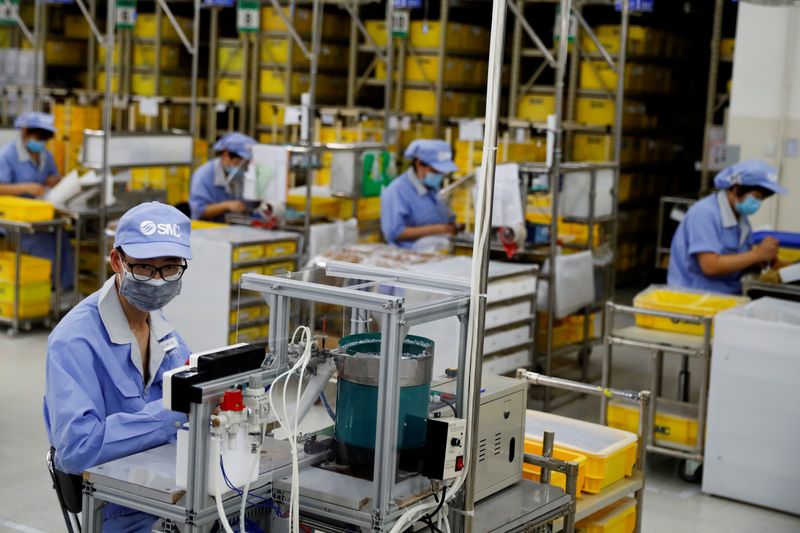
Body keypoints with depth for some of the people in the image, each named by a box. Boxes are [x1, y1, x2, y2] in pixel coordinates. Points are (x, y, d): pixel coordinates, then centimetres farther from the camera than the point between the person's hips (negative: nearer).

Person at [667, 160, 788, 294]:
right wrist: (757, 254, -18)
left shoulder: (741, 216, 8)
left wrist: (763, 260, -6)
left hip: (728, 296, 8)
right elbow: (710, 266, -23)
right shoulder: (704, 213, -14)